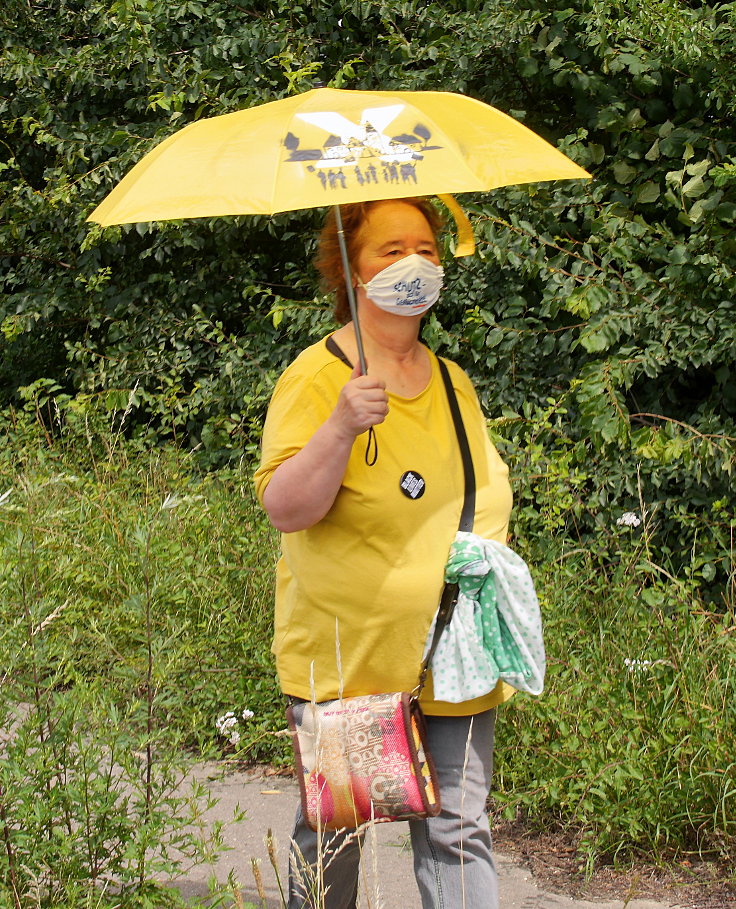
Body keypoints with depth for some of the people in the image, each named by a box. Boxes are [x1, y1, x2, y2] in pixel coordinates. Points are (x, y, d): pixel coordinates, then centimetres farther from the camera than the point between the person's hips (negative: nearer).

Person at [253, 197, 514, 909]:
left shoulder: (453, 383, 13)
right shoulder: (316, 379, -7)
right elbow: (285, 509, -19)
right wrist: (342, 428, -32)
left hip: (453, 665, 5)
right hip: (347, 658, -5)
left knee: (457, 834, 1)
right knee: (332, 835, 6)